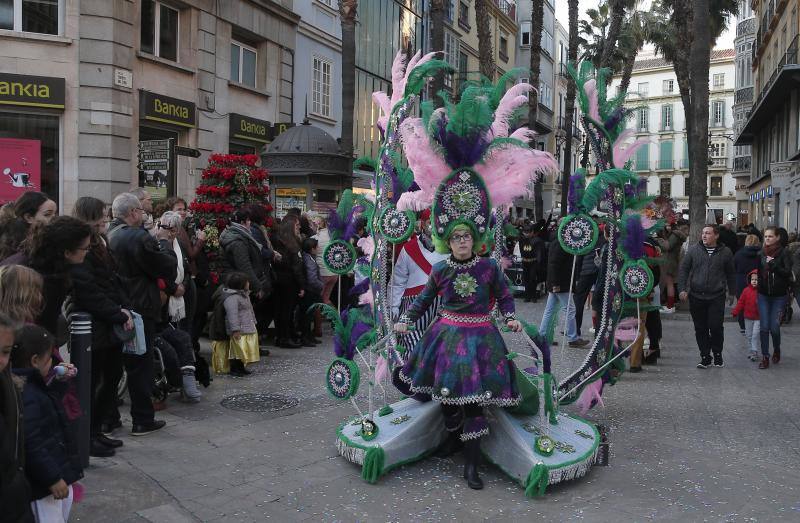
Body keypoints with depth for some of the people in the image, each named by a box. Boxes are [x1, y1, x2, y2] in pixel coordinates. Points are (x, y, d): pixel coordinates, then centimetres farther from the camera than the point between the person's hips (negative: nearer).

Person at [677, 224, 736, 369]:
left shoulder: (725, 252, 5)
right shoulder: (693, 250, 3)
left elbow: (731, 274, 15)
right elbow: (683, 269, 5)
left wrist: (732, 293, 16)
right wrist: (682, 289, -3)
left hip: (717, 297, -1)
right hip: (696, 297, 1)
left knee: (716, 327, -5)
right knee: (700, 328, 5)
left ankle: (717, 354, 17)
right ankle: (705, 357, 16)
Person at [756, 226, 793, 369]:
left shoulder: (783, 252, -7)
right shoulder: (761, 253, 5)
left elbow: (788, 272, -16)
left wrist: (772, 264, -22)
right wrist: (758, 285, 6)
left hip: (779, 296, -3)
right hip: (763, 295, 3)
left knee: (774, 328, -1)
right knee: (764, 327, 0)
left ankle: (777, 349, 28)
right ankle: (765, 357, 7)